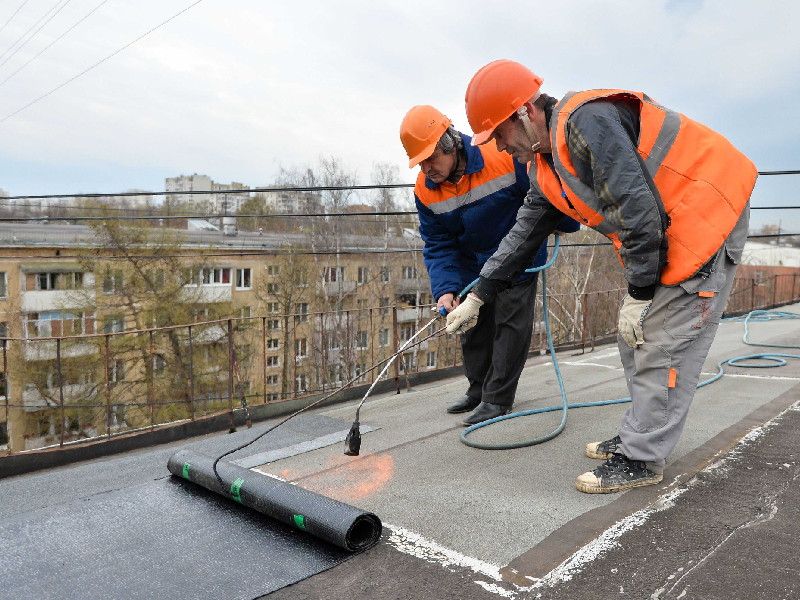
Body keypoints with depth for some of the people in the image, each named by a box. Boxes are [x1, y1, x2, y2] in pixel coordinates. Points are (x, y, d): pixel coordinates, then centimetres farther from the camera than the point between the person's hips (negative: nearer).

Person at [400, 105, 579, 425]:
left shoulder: (503, 158, -29)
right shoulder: (425, 191, -15)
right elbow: (437, 245, -11)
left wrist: (566, 223, -2)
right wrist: (445, 289, -24)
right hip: (472, 266, 5)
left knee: (510, 323, -4)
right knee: (472, 325, 12)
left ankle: (497, 398, 7)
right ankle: (478, 390, 29)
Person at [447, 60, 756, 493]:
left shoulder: (588, 121, -25)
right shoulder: (546, 165, 7)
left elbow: (638, 210, -28)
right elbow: (525, 232, 14)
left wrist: (639, 294, -19)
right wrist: (477, 297, 15)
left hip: (706, 212, -10)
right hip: (664, 227, 10)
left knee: (660, 341, -8)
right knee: (634, 339, 12)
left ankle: (641, 459, 4)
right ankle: (640, 434, 25)